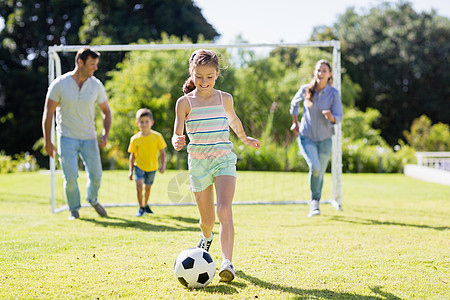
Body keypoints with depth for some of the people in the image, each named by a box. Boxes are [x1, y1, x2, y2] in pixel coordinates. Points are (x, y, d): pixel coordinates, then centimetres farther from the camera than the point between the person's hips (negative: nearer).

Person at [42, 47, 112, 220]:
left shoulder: (96, 85, -2)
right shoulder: (60, 84, -10)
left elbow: (106, 111, 9)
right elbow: (48, 113, -5)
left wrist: (105, 135, -5)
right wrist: (47, 141, -9)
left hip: (89, 138, 3)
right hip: (67, 138, -3)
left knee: (96, 175, 0)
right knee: (71, 177, -10)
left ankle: (92, 199, 33)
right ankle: (74, 209, 14)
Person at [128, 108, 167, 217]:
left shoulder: (157, 136, -11)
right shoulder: (135, 139, -10)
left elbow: (162, 152, -4)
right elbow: (132, 155, 0)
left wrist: (163, 165, -15)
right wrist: (131, 170, -1)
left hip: (152, 167, 1)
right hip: (139, 166, -1)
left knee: (148, 188, 16)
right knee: (139, 186, -20)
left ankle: (145, 205, 41)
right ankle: (141, 208, -3)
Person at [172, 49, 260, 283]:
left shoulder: (225, 99, 3)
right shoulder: (185, 102, -4)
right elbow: (177, 134, -6)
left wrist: (244, 139, 39)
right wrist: (177, 142, -30)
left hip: (224, 160, 0)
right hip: (198, 163, 0)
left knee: (224, 210, -23)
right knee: (207, 220, 12)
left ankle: (227, 262, -31)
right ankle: (206, 237, 49)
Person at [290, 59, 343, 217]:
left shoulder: (334, 93, -11)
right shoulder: (305, 90, -8)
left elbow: (339, 116, -12)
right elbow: (294, 103, 13)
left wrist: (331, 117, -34)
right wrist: (295, 122, 16)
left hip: (325, 139, 1)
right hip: (306, 137, -1)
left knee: (320, 172, 10)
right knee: (314, 167, -21)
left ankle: (314, 204, 32)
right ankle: (314, 200, 0)